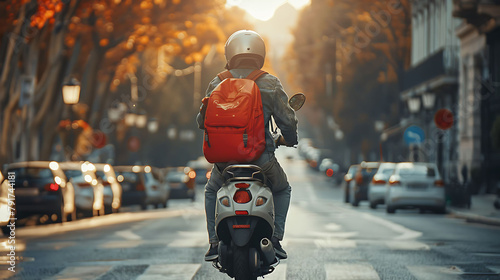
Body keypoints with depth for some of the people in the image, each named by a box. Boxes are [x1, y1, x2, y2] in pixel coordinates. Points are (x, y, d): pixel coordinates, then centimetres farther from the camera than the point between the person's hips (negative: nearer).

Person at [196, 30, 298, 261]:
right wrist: (289, 139, 21)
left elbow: (202, 121, 10)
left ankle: (215, 242, 16)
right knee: (282, 190, 30)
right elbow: (287, 120, -2)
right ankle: (275, 239, 12)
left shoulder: (217, 85, 2)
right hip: (261, 158, -1)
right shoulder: (270, 84, -3)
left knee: (211, 192, 32)